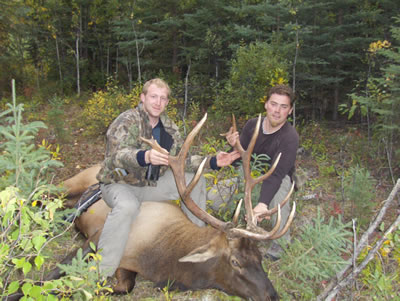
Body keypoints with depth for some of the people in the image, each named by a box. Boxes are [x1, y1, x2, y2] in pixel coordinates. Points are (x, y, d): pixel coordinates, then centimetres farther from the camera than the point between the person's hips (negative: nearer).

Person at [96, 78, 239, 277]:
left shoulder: (168, 127, 3)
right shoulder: (127, 121, -18)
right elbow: (118, 156, -35)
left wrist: (213, 162, -10)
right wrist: (145, 156, -56)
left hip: (150, 183, 7)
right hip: (119, 184, -6)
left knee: (195, 180, -3)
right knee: (127, 207, -39)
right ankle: (102, 273, -30)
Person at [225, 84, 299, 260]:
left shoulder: (290, 137, -27)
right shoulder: (252, 124, -10)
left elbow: (276, 175, -38)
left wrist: (262, 204, -53)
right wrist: (235, 146, -27)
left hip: (279, 178, -4)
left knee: (279, 188, -40)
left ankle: (279, 248, -24)